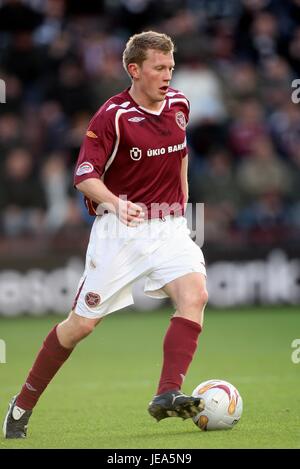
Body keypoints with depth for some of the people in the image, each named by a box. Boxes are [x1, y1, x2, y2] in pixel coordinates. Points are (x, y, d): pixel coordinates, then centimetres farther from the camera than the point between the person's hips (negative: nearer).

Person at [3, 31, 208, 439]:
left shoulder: (179, 105, 5)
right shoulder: (112, 116, -13)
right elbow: (85, 176, -19)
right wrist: (115, 203, -37)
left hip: (168, 225, 4)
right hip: (119, 230, -4)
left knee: (195, 293, -23)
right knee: (83, 322, 1)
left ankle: (168, 395, -28)